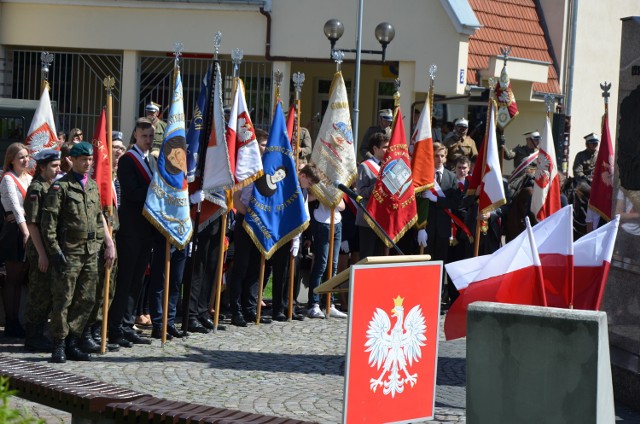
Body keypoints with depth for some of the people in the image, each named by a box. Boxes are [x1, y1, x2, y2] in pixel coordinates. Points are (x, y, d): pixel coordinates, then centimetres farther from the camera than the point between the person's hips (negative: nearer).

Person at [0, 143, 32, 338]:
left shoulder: (29, 178, 15)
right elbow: (16, 207, -16)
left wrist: (23, 213, -12)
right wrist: (25, 232, -24)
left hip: (29, 228, 7)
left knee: (22, 278, 8)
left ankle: (16, 322, 14)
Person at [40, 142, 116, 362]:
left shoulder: (93, 186, 15)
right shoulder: (60, 187, -6)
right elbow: (48, 222, -9)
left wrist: (108, 243, 16)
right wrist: (55, 251, -14)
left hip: (90, 251, 6)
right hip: (69, 251, -6)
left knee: (87, 300, 6)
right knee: (63, 300, -3)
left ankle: (73, 343, 14)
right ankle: (59, 346, 4)